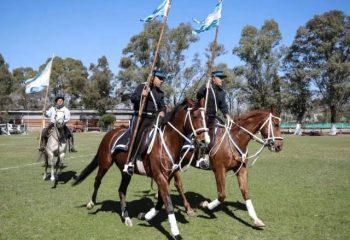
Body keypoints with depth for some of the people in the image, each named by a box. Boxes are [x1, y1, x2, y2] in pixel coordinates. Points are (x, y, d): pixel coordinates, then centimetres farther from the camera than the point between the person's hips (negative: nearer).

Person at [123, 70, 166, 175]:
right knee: (136, 136, -20)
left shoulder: (160, 92, 19)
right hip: (140, 116, -6)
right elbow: (132, 98, -7)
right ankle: (130, 163, -18)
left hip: (153, 118, 6)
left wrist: (162, 111, -2)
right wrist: (141, 95, -26)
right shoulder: (142, 86, 3)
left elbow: (163, 106, 21)